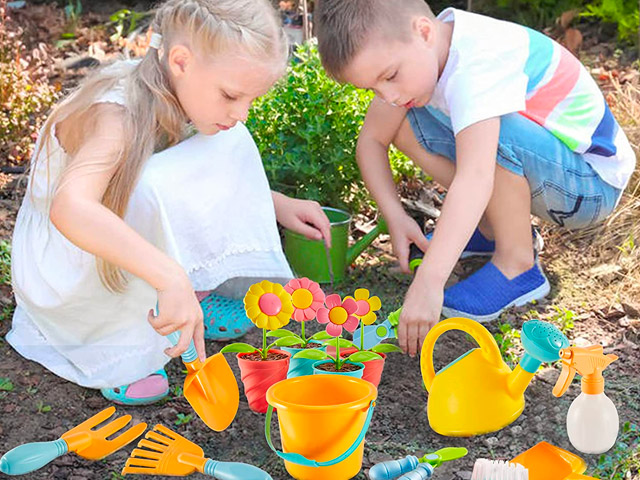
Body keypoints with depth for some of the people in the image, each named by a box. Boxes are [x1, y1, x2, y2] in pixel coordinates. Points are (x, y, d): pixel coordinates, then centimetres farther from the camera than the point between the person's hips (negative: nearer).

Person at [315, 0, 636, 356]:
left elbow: (475, 179, -46)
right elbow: (371, 140, -1)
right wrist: (396, 217, -15)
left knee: (494, 132, -36)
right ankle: (492, 229, 6)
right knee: (402, 125, -5)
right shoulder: (408, 51, -9)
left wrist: (428, 282, -52)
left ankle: (518, 264, -15)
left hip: (594, 182, -8)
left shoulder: (476, 66, -34)